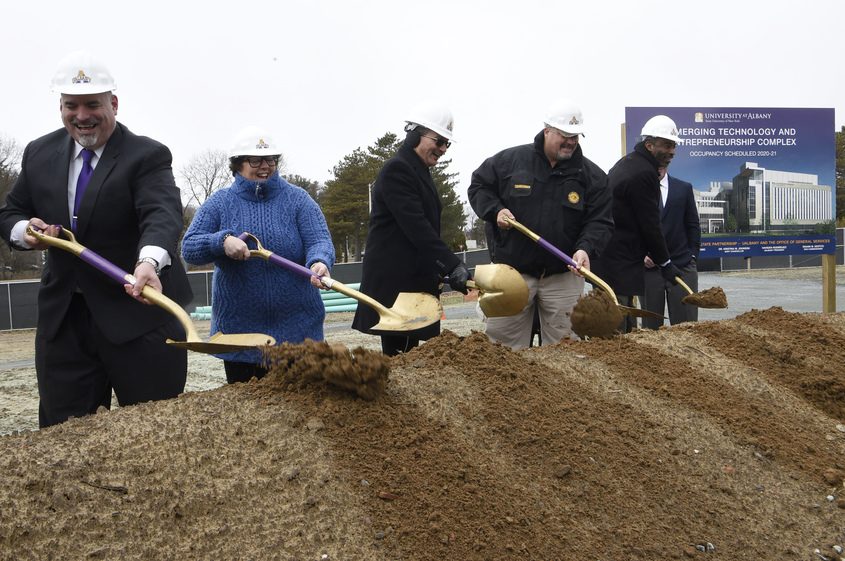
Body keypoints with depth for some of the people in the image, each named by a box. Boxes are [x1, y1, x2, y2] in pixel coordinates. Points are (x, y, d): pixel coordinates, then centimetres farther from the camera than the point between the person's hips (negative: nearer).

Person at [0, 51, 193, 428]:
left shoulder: (147, 156, -9)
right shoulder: (40, 154, 8)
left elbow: (162, 214, -26)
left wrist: (149, 262, -48)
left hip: (138, 314, -4)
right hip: (62, 319, 5)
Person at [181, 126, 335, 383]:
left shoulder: (298, 199, 2)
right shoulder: (219, 203, 4)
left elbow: (320, 240, -9)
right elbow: (189, 248, -4)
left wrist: (319, 262, -33)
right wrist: (222, 241, -24)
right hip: (238, 331, 1)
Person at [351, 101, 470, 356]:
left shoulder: (420, 173, 20)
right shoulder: (397, 169, -11)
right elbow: (416, 227, -21)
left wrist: (442, 270, 15)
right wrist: (453, 266, -25)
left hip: (414, 282, 10)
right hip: (394, 285, -9)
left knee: (408, 353, 8)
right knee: (399, 353, -10)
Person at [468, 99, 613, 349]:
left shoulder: (592, 175, 0)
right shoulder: (510, 160, -1)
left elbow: (599, 222, -3)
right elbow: (478, 186, 11)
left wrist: (585, 248, -23)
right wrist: (495, 210, -8)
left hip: (563, 276, 1)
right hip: (513, 270, 0)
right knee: (502, 342, 4)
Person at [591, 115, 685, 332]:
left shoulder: (627, 163, 18)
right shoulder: (644, 173, -15)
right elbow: (650, 226, -13)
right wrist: (665, 263, -2)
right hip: (619, 263, -11)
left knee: (628, 326, 14)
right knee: (617, 328, -9)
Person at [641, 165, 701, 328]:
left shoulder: (684, 188, 9)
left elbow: (693, 226, 11)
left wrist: (692, 256, 2)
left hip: (682, 266, 1)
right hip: (648, 267, -1)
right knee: (651, 327, 4)